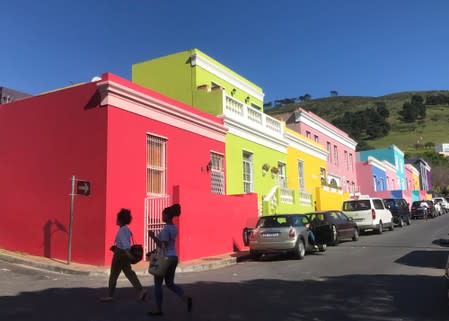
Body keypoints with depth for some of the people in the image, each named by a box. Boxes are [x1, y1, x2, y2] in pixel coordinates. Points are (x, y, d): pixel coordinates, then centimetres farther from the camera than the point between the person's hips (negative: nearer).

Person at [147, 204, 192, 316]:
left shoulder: (165, 229, -17)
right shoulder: (174, 228, 10)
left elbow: (163, 246, -21)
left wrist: (153, 236, -16)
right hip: (173, 257, 8)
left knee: (158, 284, 7)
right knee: (170, 284, 16)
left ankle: (158, 310, 15)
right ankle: (186, 298, -3)